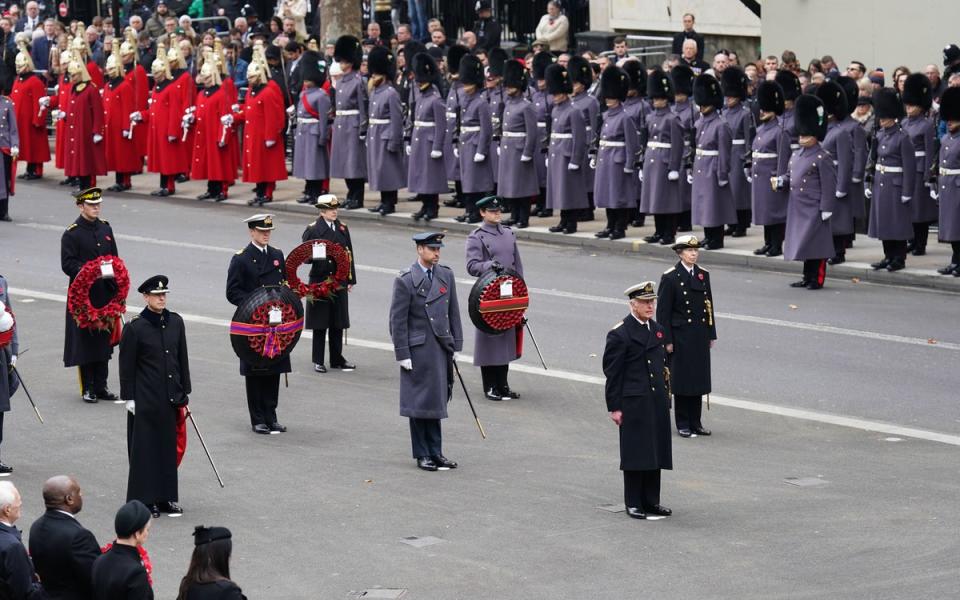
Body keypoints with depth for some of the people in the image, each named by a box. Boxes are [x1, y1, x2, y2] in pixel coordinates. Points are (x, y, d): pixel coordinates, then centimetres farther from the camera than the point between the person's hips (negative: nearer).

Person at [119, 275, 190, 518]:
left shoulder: (176, 322, 6)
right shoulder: (135, 327, -9)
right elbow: (126, 365, -6)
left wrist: (184, 392, 11)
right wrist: (129, 397, -8)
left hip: (170, 397, 5)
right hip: (145, 398, -5)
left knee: (169, 446, 9)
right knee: (144, 448, 1)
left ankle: (166, 497, 18)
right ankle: (145, 500, 8)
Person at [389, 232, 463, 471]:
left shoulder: (446, 275, 7)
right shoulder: (405, 280, -9)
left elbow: (453, 313, 12)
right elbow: (398, 320, -8)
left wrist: (456, 345, 9)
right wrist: (402, 354, -11)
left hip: (443, 348, 5)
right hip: (419, 350, -5)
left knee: (438, 401, 9)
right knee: (421, 402, 2)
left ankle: (435, 453, 16)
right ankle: (423, 455, 11)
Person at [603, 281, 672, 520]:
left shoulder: (658, 330, 12)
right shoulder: (619, 334, -10)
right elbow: (612, 373, -10)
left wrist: (665, 397, 16)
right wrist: (614, 407, -12)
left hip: (657, 402, 7)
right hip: (633, 403, -7)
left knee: (655, 453, 10)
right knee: (635, 454, -1)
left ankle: (651, 500, 19)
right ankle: (633, 503, 7)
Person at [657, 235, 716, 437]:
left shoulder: (703, 275, 8)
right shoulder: (670, 277, -9)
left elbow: (709, 306, 13)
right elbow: (663, 311, -9)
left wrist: (711, 335, 11)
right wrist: (667, 340, -12)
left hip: (700, 336, 5)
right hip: (681, 337, -5)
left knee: (698, 380, 8)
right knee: (682, 381, 1)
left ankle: (696, 423, 16)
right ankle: (683, 425, 9)